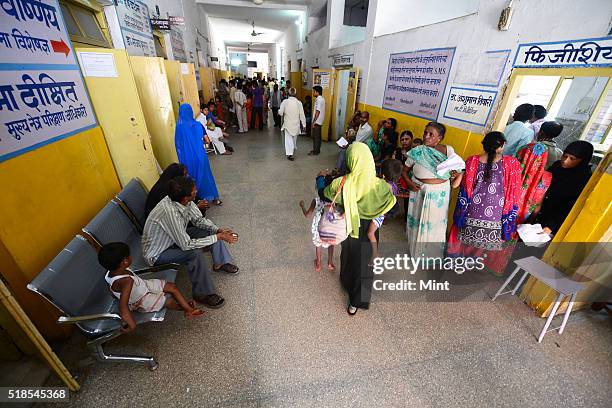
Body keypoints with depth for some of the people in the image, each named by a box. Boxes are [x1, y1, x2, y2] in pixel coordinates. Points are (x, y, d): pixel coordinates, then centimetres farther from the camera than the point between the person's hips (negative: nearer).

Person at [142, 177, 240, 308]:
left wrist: (218, 230, -20)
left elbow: (199, 219, -3)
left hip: (176, 237, 8)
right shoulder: (170, 212, -40)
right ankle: (203, 294, -11)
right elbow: (186, 245, -35)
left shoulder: (184, 201, -18)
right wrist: (218, 237, -31)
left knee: (212, 231, -2)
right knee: (195, 253, -31)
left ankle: (220, 263, 17)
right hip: (157, 254, -8)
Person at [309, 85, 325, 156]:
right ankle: (317, 150, 24)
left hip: (317, 121, -10)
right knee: (317, 136, 15)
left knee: (315, 136, -3)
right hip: (319, 121, 10)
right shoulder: (321, 99, 12)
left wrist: (314, 122, -20)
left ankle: (315, 151, 4)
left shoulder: (319, 100, -18)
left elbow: (317, 112, -22)